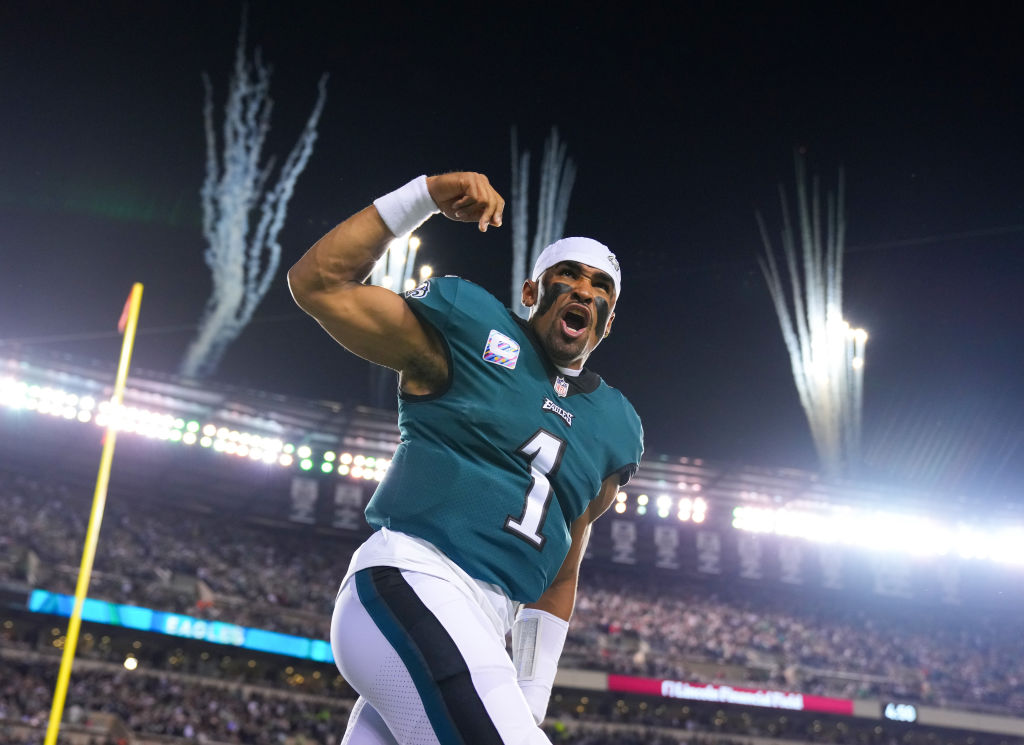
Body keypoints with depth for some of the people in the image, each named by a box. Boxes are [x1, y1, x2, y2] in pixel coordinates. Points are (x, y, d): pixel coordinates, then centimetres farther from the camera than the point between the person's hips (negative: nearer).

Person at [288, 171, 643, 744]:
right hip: (409, 583, -8)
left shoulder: (613, 428, 20)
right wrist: (425, 195, -6)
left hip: (480, 638, 8)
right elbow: (319, 283, 0)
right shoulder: (472, 331, 5)